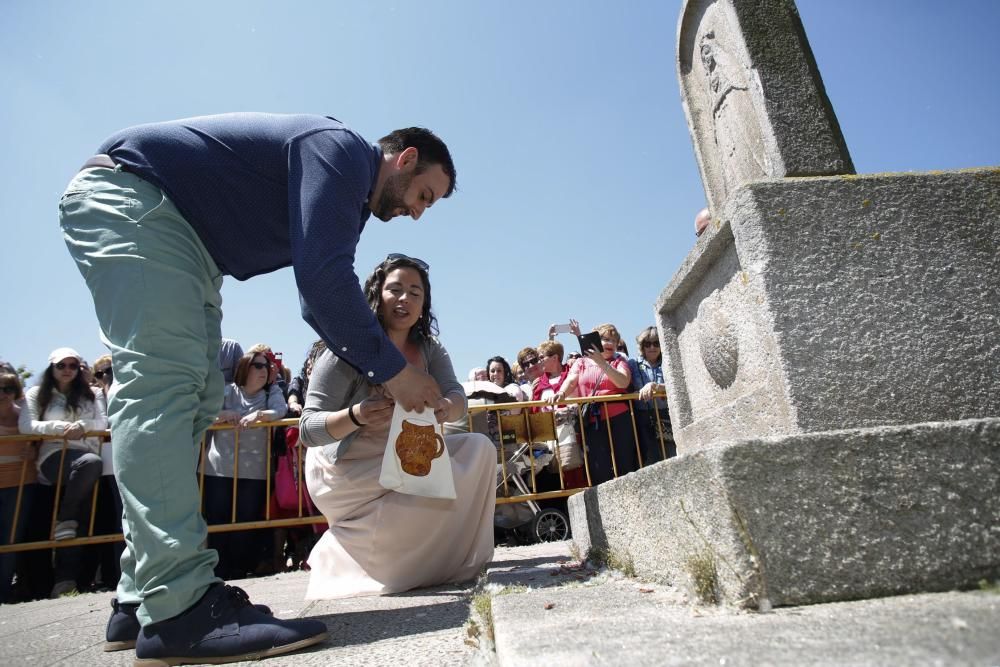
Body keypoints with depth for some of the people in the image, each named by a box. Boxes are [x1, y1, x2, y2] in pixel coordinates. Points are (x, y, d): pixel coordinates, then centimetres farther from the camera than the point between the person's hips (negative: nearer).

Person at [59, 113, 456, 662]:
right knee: (162, 380, -24)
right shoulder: (341, 149, -16)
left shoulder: (349, 198, 14)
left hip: (182, 238, 10)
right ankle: (177, 606, -27)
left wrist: (378, 383, 6)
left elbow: (321, 301, 14)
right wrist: (390, 369, -21)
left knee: (193, 397, 0)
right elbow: (321, 276, -29)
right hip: (128, 193, -10)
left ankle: (142, 598, 2)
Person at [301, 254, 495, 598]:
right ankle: (339, 555, -4)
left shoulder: (430, 349, -1)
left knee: (478, 448, -12)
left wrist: (444, 408, -40)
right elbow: (308, 429, -21)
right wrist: (355, 416, -43)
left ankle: (449, 561, 0)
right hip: (347, 469, -6)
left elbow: (457, 398, -15)